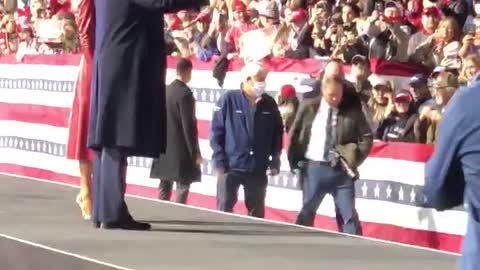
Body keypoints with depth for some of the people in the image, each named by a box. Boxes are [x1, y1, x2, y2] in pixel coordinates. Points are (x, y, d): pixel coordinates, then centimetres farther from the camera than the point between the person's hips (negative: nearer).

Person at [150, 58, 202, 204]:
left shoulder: (165, 91, 7)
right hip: (181, 150, -8)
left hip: (164, 148, 8)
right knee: (182, 189, -4)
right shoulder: (185, 93, -15)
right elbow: (189, 125, -17)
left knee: (164, 189, 11)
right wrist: (195, 152, -13)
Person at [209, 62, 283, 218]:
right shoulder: (228, 100, -7)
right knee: (224, 209, 0)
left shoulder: (269, 104, 4)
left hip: (258, 170, 3)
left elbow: (277, 133, 13)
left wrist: (275, 160, 7)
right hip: (230, 167, -3)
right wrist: (219, 163, -10)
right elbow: (216, 132, -6)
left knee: (256, 211, 10)